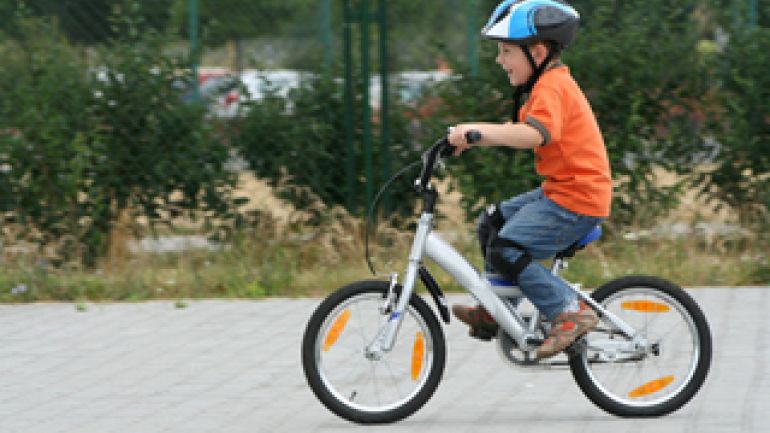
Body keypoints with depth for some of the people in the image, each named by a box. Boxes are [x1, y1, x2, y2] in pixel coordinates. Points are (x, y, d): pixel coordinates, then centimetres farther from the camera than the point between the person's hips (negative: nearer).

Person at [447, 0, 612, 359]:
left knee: (506, 250, -18)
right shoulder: (547, 84, 16)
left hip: (578, 199, -11)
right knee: (491, 223, 15)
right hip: (558, 191, 11)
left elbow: (534, 134, -35)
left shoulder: (552, 86, -18)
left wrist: (476, 130, -41)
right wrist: (469, 138, 11)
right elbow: (516, 128, 23)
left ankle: (570, 312, -13)